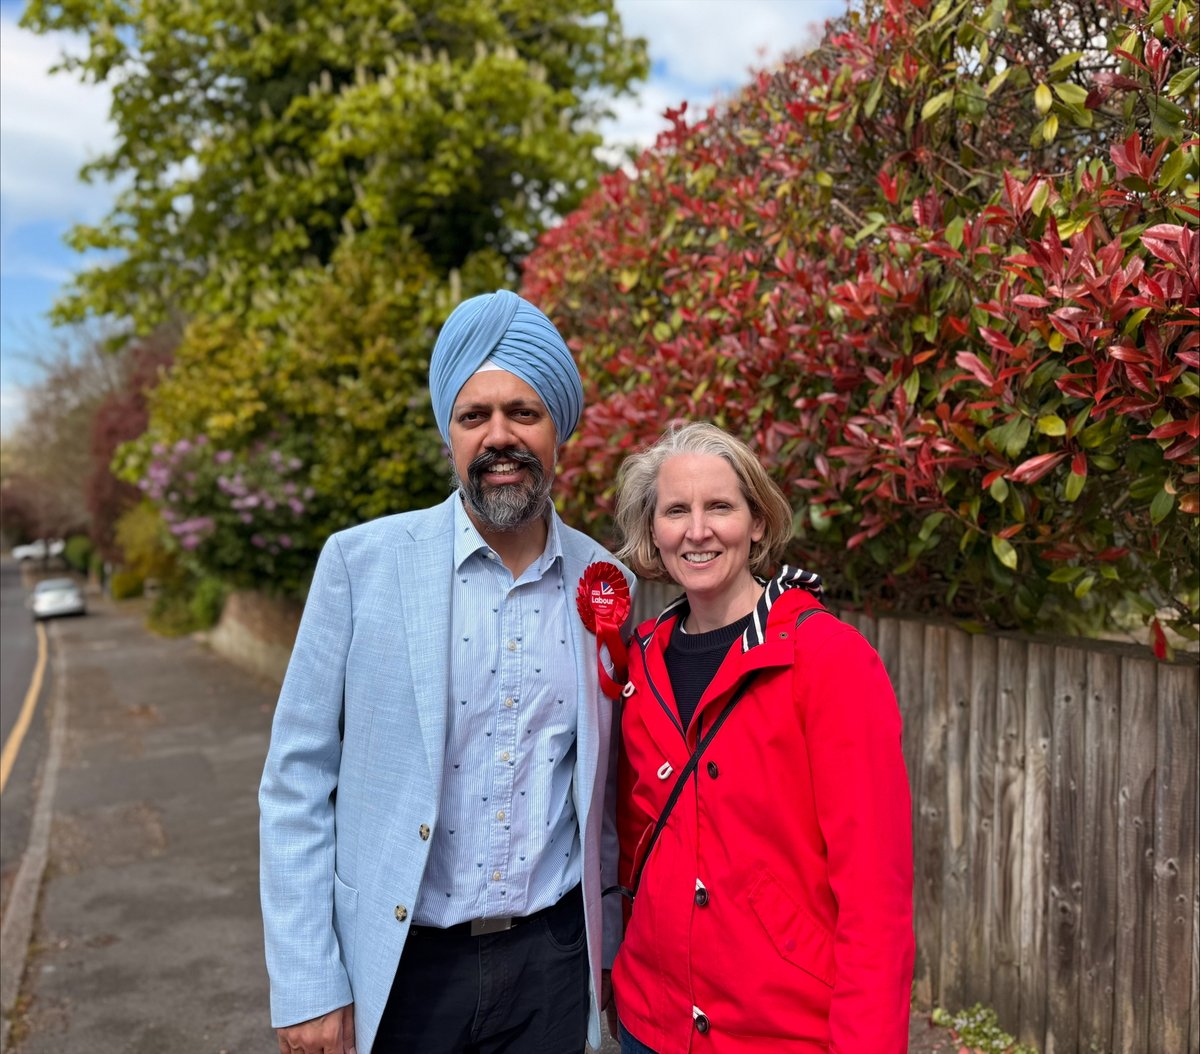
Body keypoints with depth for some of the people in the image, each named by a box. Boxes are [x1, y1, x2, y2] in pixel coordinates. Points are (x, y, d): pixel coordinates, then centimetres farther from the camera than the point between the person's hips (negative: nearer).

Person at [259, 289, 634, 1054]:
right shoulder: (360, 562, -10)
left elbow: (606, 786, 8)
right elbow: (297, 780, -7)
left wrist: (611, 945, 11)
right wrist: (304, 983, -8)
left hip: (551, 958, 2)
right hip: (400, 964, -2)